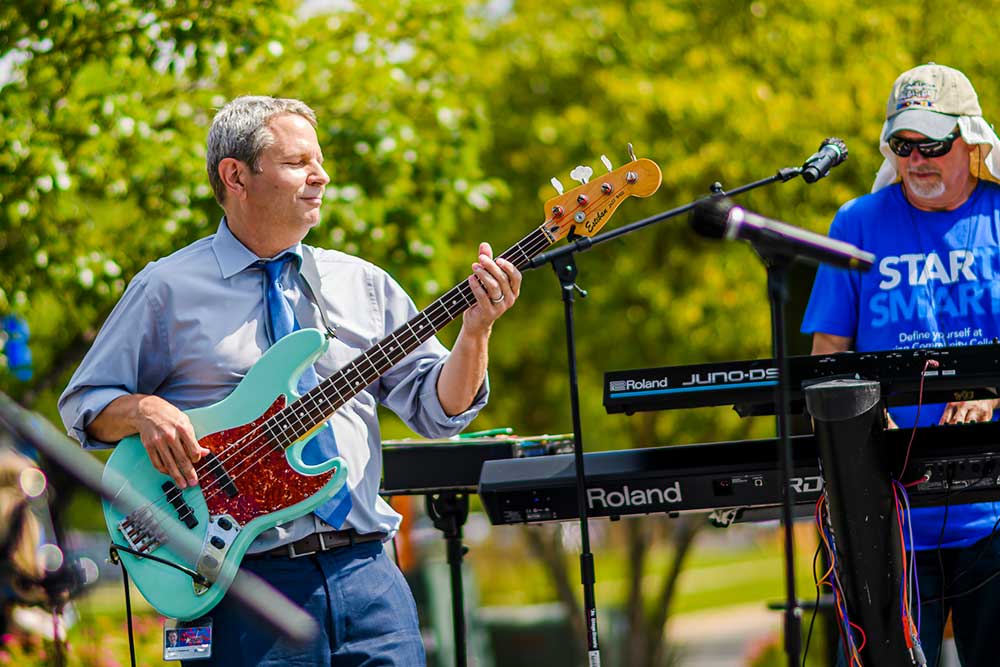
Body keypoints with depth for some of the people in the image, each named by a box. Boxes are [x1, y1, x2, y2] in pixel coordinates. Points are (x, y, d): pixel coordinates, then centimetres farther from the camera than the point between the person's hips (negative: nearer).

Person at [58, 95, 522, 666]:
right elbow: (82, 405, 8)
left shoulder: (362, 284, 14)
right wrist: (143, 410, -13)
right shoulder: (169, 288, 4)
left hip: (364, 569, 3)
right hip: (248, 583, -3)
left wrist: (476, 330, -7)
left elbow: (439, 409, 10)